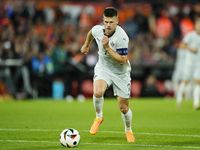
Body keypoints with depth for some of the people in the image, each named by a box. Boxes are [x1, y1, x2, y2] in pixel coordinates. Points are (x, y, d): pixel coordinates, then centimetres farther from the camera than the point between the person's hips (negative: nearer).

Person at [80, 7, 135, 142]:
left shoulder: (122, 37, -28)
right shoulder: (97, 30, -13)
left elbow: (122, 60, -28)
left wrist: (107, 47, -34)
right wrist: (86, 45, 31)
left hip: (121, 73, -2)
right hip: (103, 68, 2)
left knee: (124, 108, 3)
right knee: (97, 92, -30)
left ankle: (128, 131, 34)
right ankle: (99, 117, 0)